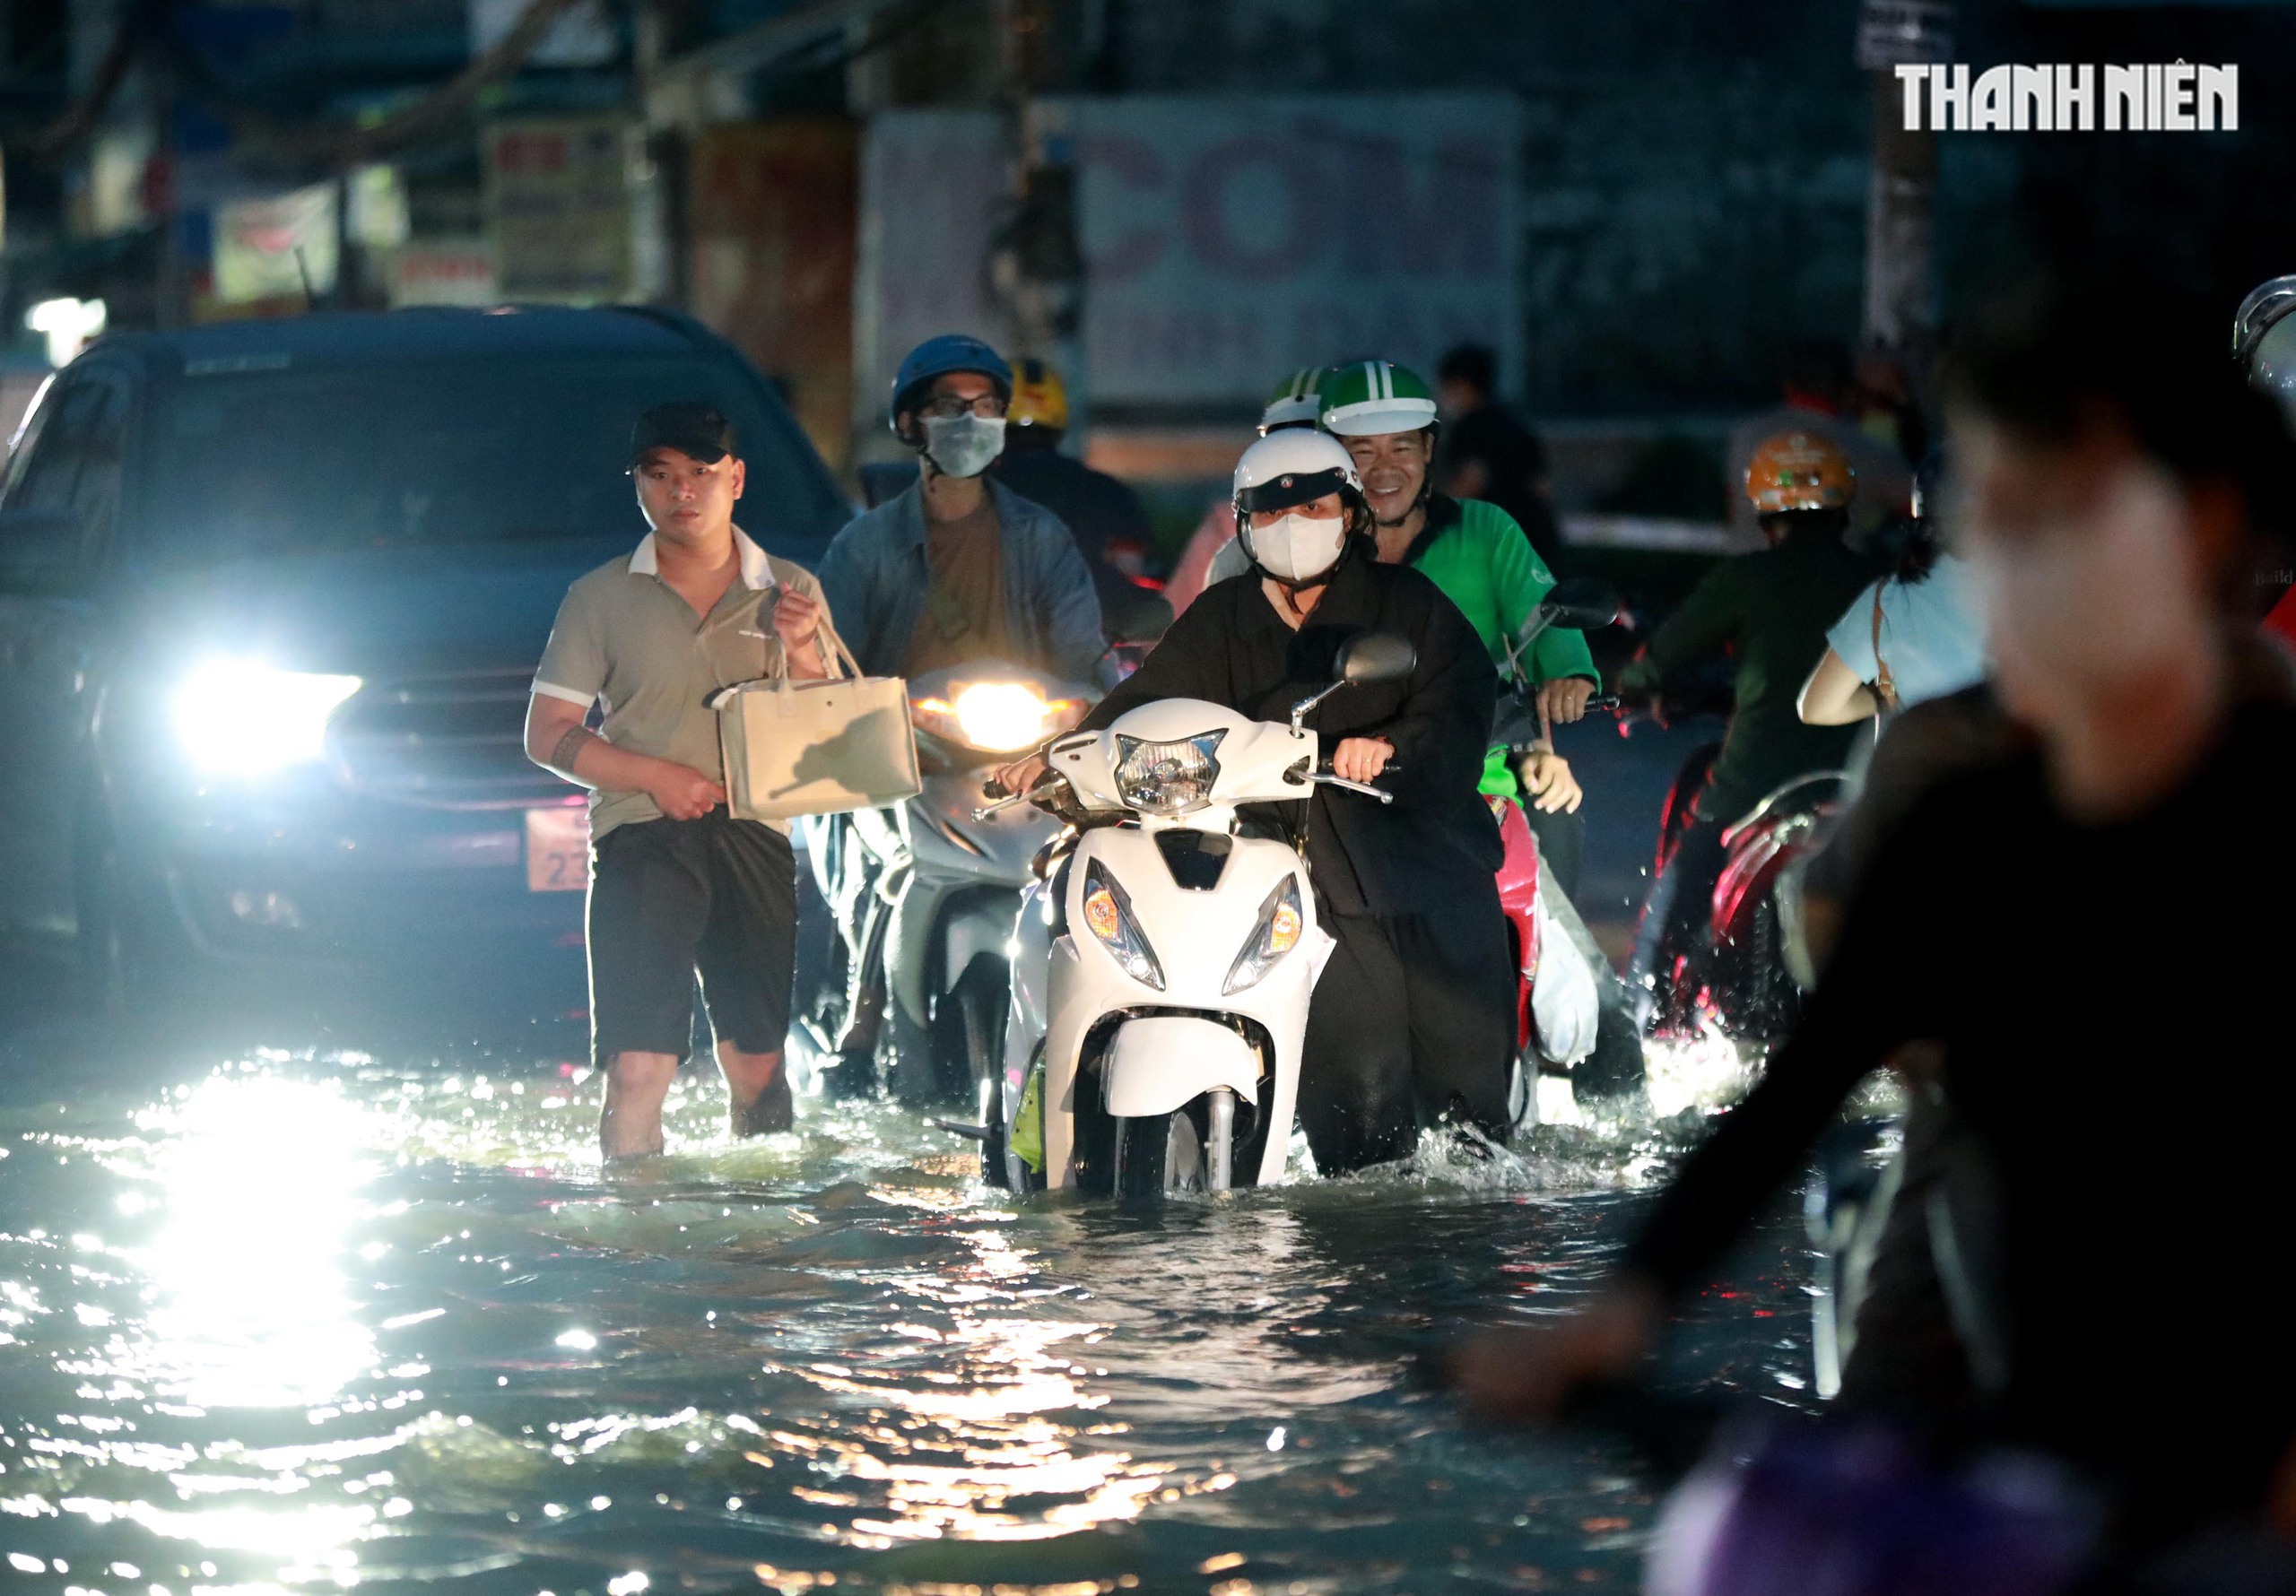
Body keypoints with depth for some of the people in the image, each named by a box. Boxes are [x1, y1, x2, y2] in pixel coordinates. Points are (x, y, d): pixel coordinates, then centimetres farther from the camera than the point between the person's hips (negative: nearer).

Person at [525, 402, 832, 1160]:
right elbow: (547, 734, 5)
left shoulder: (789, 593, 12)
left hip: (755, 840, 2)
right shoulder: (602, 598, 7)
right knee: (637, 1074, -15)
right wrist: (655, 774, -10)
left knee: (757, 1070, 9)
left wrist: (802, 652, -9)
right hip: (642, 840, -2)